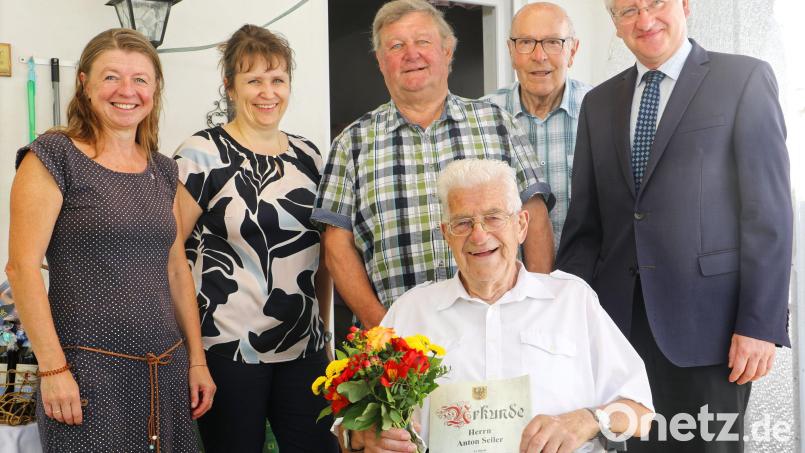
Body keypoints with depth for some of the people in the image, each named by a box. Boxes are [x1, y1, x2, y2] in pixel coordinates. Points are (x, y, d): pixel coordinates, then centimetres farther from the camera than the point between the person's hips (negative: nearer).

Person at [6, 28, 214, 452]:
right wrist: (53, 369, -14)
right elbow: (22, 266, -10)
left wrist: (197, 360, 11)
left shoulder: (162, 170, 12)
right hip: (88, 371, -5)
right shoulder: (54, 156, -5)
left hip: (167, 370, 6)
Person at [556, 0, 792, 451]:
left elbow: (769, 211, -6)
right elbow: (585, 222, 12)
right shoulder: (599, 102, 13)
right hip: (622, 319, 4)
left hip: (706, 322, -4)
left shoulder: (746, 79, -1)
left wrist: (761, 324, -12)